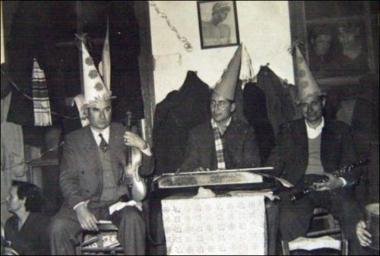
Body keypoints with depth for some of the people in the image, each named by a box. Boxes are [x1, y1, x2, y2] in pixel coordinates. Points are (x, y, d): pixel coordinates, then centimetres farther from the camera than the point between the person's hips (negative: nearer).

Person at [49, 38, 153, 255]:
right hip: (87, 203, 0)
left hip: (120, 203, 0)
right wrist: (79, 207, -18)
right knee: (58, 226, -26)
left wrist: (144, 148, -11)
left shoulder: (124, 134, 10)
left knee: (133, 219, -31)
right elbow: (67, 179, 0)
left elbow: (146, 171, 10)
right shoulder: (74, 140, 8)